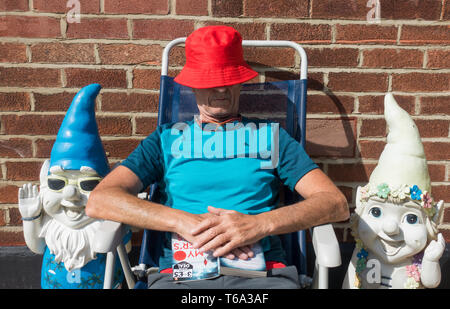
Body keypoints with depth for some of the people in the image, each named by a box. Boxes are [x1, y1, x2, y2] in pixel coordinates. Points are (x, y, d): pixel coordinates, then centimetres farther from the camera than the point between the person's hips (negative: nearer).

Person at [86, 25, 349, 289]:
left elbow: (337, 204, 4)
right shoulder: (167, 139, 15)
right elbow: (98, 201, 2)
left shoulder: (271, 136, 15)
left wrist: (261, 223, -14)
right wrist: (182, 221, -12)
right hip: (182, 271, 1)